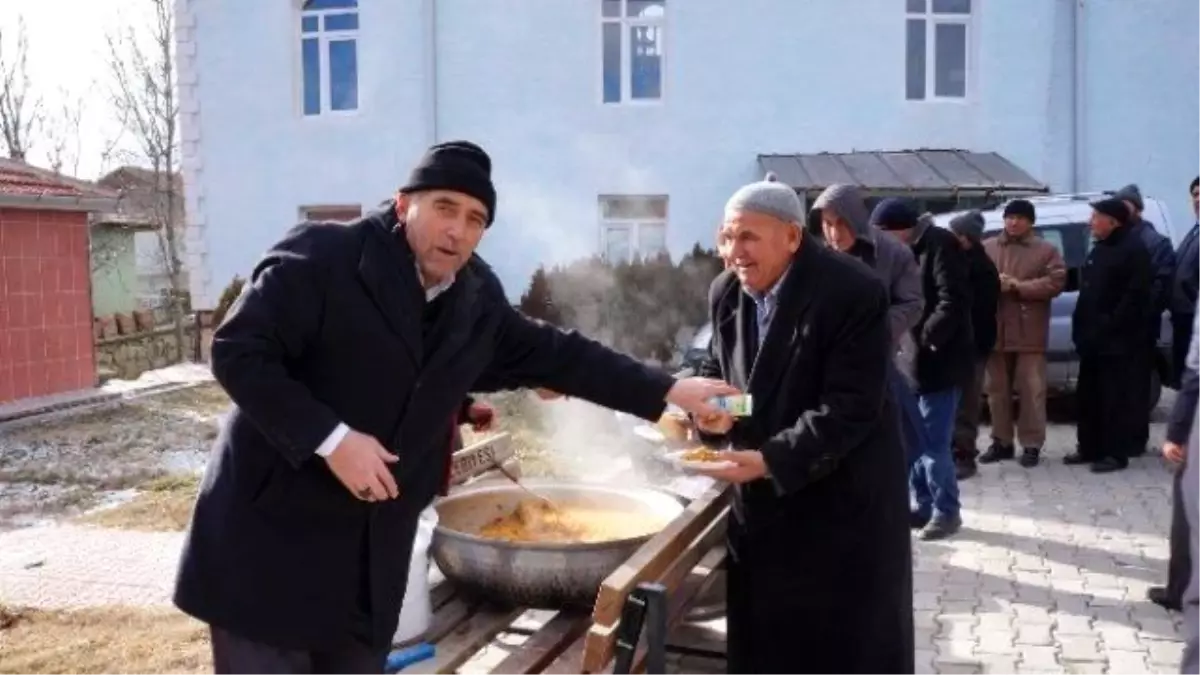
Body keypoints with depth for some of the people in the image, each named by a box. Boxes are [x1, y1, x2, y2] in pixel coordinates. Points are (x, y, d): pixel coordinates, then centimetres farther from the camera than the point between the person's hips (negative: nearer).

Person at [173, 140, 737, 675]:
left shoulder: (477, 300, 2)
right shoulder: (320, 257, -16)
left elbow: (553, 354, 12)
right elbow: (237, 351, -17)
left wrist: (667, 391, 10)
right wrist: (330, 438, -24)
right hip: (271, 534, -5)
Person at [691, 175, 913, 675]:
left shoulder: (852, 292, -20)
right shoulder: (725, 293, 1)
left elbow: (850, 409, -23)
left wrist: (769, 460, -29)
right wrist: (715, 412, -12)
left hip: (845, 500, -6)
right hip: (762, 501, 6)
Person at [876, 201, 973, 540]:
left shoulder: (939, 245, -12)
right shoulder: (907, 251, 15)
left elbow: (953, 303, -21)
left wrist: (924, 338, -21)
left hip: (938, 359, -9)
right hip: (914, 359, 9)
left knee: (933, 442, -6)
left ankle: (946, 511, 8)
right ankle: (922, 505, 24)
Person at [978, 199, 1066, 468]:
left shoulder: (1047, 250, 3)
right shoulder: (986, 248, 11)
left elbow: (1056, 283, -9)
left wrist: (1018, 286, -16)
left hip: (1029, 332, -3)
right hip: (995, 330, 3)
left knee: (1031, 390, -1)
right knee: (997, 389, 9)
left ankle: (1031, 445, 7)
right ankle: (1002, 442, 19)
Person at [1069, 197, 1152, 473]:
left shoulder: (1134, 251, -10)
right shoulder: (1098, 249, 18)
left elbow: (1135, 296, -18)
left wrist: (1110, 327, -20)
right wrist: (1082, 328, 13)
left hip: (1116, 340, -9)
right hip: (1093, 338, 9)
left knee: (1114, 398, -4)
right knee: (1088, 396, 12)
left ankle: (1115, 453, 3)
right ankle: (1089, 448, 22)